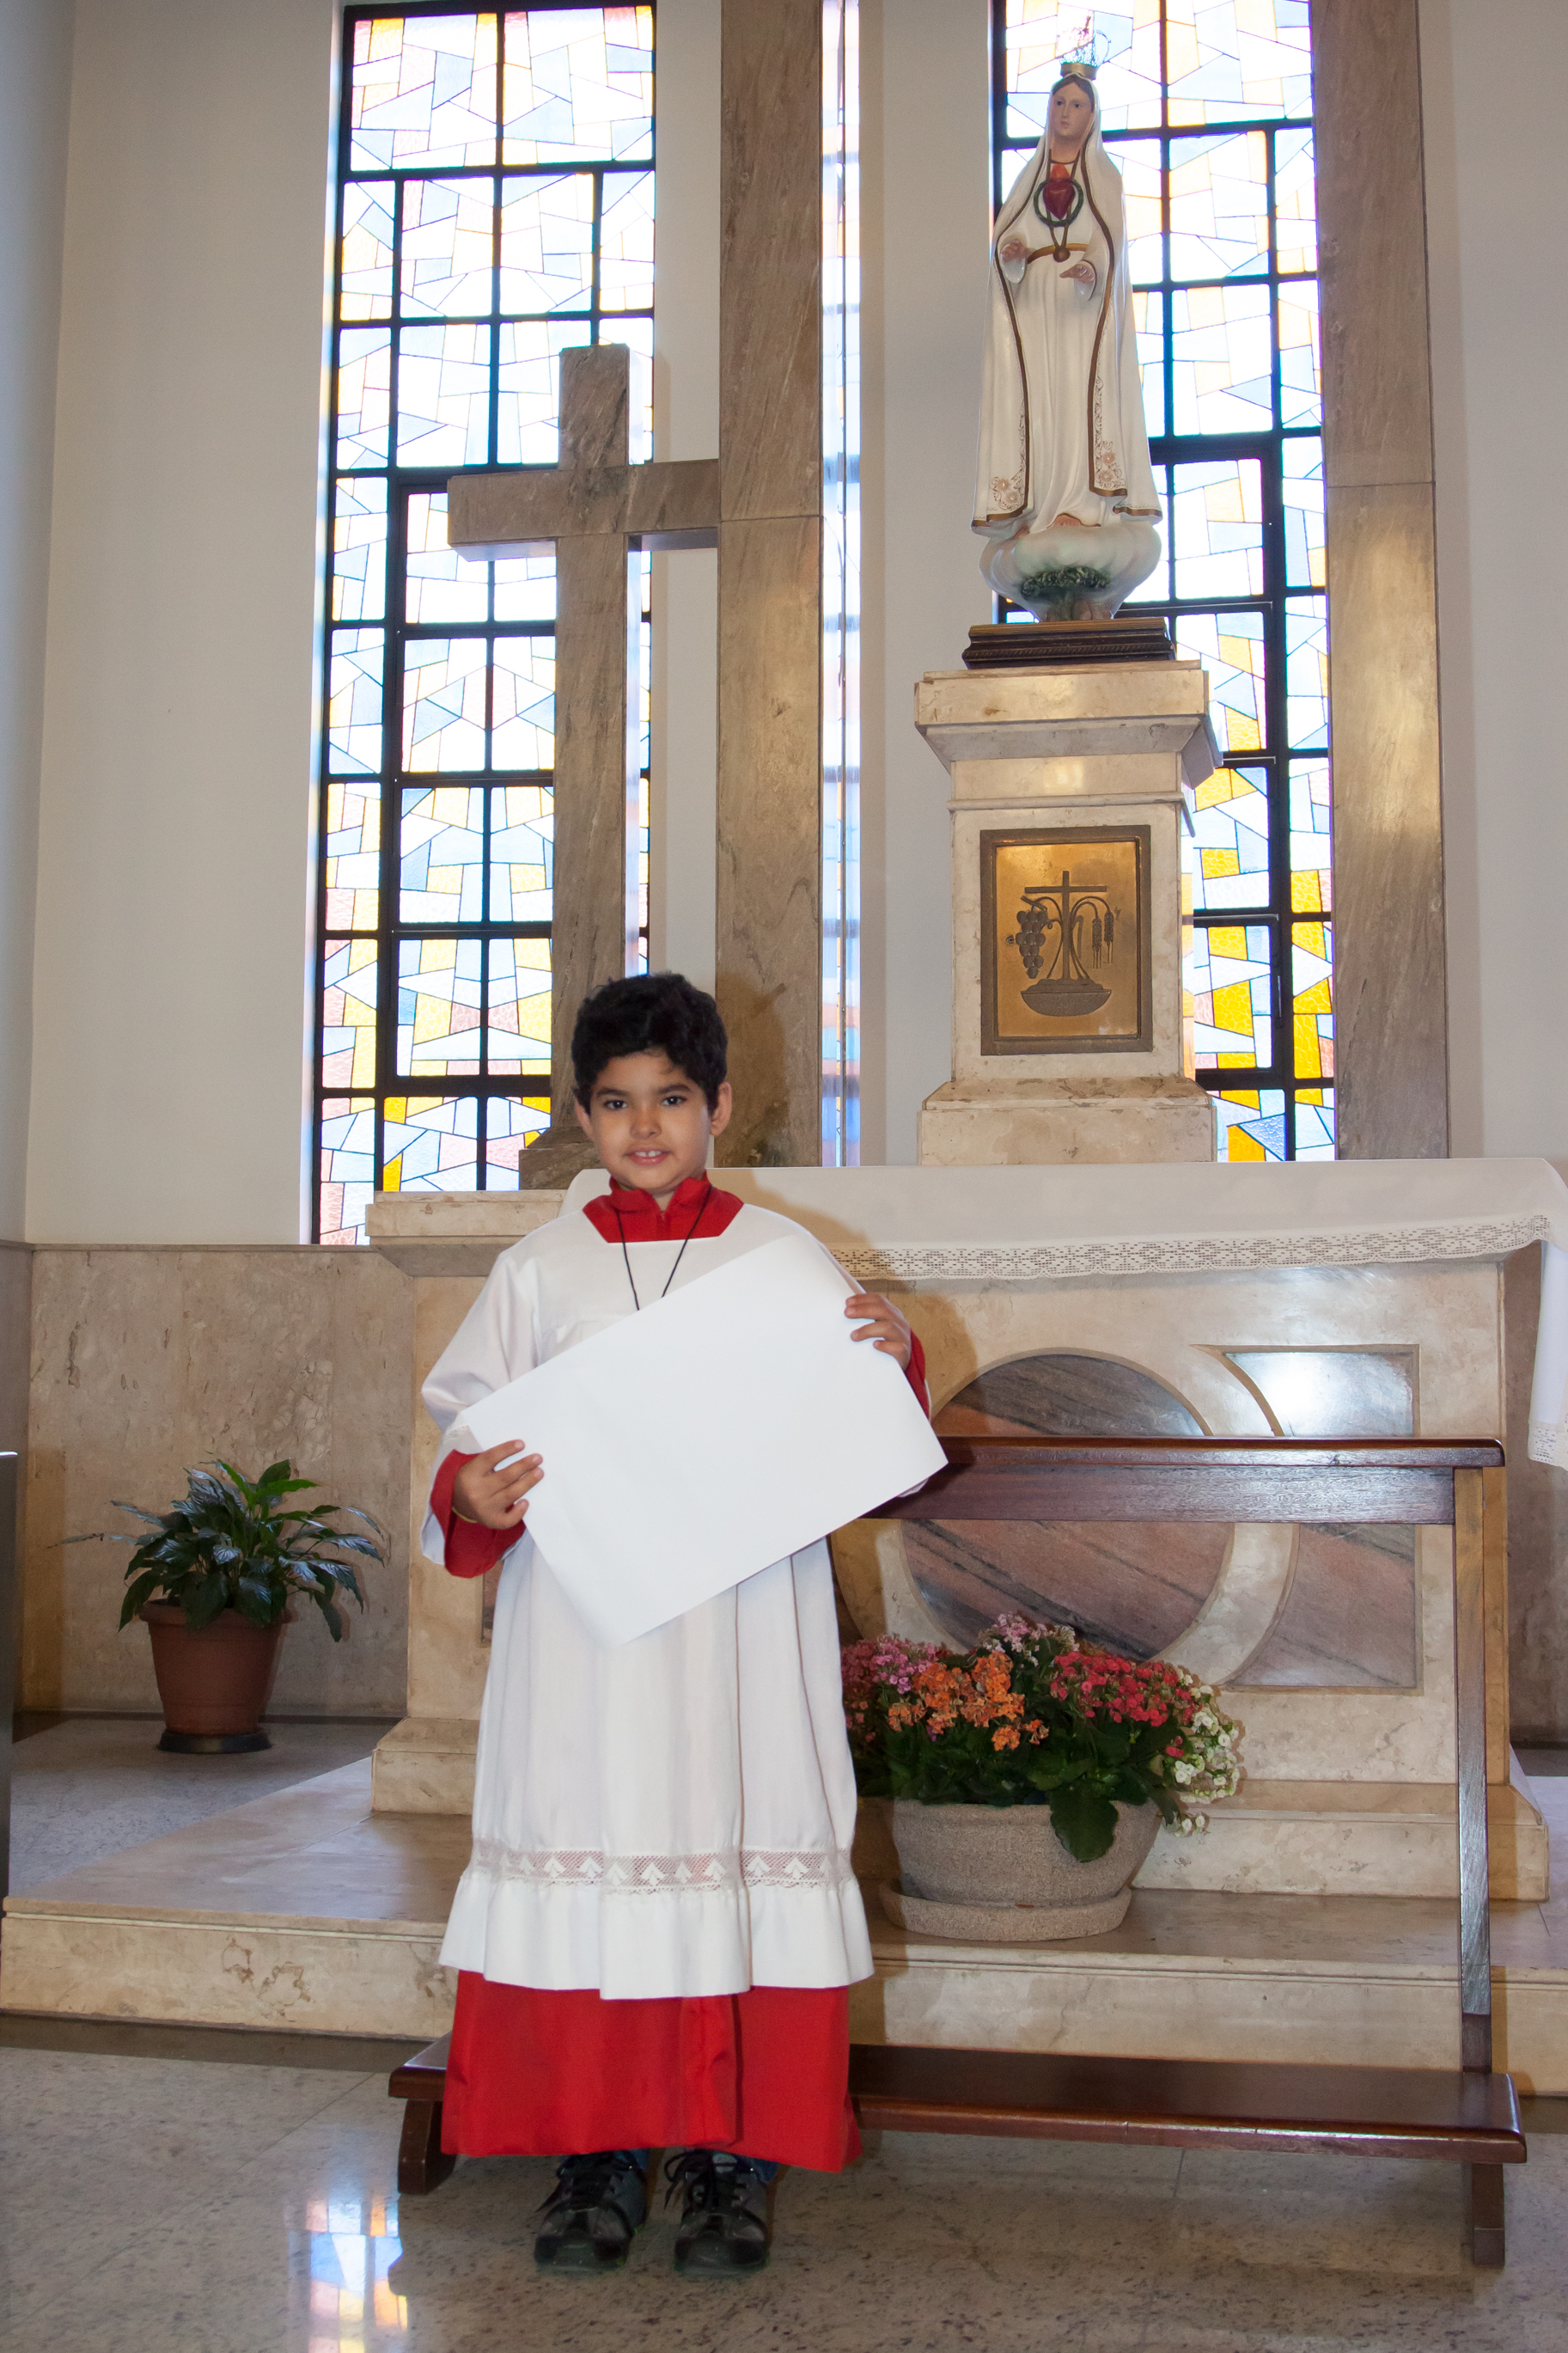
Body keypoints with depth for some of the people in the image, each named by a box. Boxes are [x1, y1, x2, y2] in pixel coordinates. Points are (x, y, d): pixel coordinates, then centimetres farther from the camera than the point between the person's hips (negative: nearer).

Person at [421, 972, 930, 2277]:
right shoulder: (542, 1268, 8)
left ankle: (734, 2163, 13)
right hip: (581, 1621, 1)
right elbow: (476, 1447, 7)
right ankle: (598, 2158, 16)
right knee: (587, 1850, 2)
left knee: (742, 1852, -1)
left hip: (742, 1628, -1)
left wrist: (894, 1363, -10)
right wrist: (473, 1497, -14)